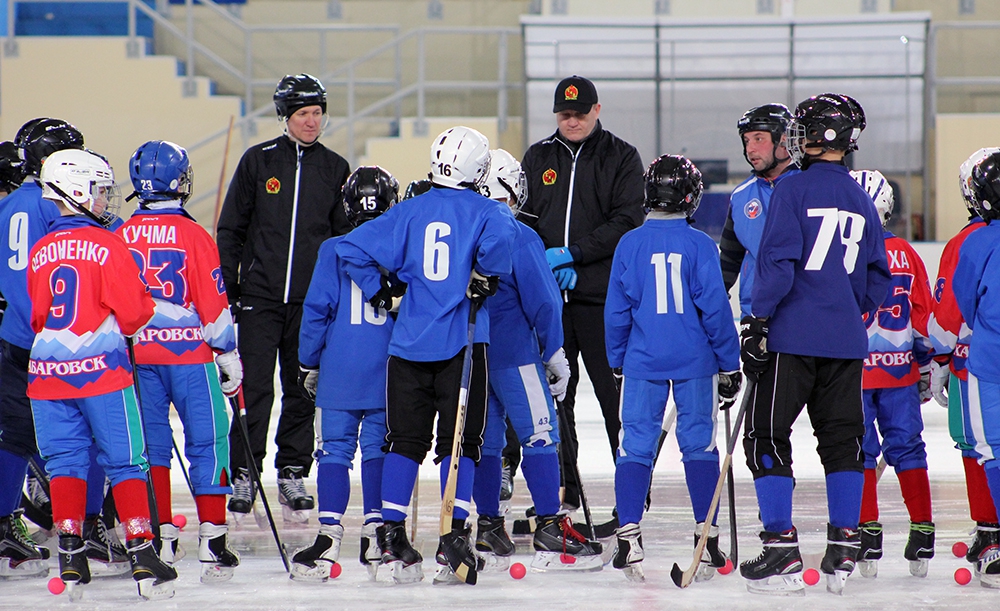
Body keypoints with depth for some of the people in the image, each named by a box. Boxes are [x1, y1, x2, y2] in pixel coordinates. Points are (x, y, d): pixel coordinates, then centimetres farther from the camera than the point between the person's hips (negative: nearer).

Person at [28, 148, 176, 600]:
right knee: (124, 462, 1)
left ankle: (70, 555, 2)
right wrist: (148, 310, 13)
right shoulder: (107, 245, -8)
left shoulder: (39, 252, 6)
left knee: (65, 461, 10)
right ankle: (141, 555, -3)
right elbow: (133, 311, -9)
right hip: (101, 368, -4)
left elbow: (34, 316, 14)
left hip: (47, 371, 4)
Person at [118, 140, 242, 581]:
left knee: (151, 443, 10)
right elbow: (213, 303, -7)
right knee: (207, 442, 1)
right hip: (188, 351, -4)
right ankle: (212, 540, -4)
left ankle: (160, 539, 11)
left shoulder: (121, 237, 3)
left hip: (136, 354, 4)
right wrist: (228, 353, 2)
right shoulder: (193, 235, -9)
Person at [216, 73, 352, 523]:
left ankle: (293, 475, 14)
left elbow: (345, 235, 14)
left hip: (312, 300, 2)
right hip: (259, 296, -2)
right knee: (254, 389, -5)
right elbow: (230, 229, 6)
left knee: (303, 391, 6)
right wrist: (227, 286, 1)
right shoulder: (258, 161, 3)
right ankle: (243, 476, 2)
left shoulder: (335, 169, 8)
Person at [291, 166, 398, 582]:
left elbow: (316, 309, -1)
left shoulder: (333, 250, -1)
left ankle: (329, 534, -4)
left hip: (339, 373, -1)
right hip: (389, 373, 1)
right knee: (379, 449, 6)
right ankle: (374, 533, 3)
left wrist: (308, 363, 8)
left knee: (335, 450, 1)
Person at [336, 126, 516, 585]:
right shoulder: (485, 212, 0)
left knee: (405, 440, 10)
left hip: (410, 340, 3)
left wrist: (377, 289, 14)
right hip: (462, 343, -3)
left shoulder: (410, 211, 8)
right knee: (459, 442, 1)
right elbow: (500, 239, -24)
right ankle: (454, 536, -8)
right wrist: (485, 276, -9)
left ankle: (391, 535, 9)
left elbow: (351, 248, 4)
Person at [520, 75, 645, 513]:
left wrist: (573, 253, -14)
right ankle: (561, 490, 14)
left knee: (615, 394, -6)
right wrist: (552, 266, -7)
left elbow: (626, 223, -6)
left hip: (602, 295, -4)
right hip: (548, 296, 4)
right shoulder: (538, 158, 13)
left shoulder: (621, 157, 3)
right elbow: (525, 219, 10)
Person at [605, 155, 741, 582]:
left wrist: (617, 361, 16)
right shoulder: (699, 245, -5)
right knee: (699, 444, 6)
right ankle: (706, 537, 5)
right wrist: (729, 364, 4)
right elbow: (715, 307, -5)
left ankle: (629, 536, -5)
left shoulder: (630, 244, 0)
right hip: (695, 363, -1)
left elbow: (617, 311, 4)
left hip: (643, 362, 1)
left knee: (635, 446, 3)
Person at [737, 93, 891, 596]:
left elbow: (777, 262, -14)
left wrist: (756, 319, -10)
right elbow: (877, 277, 16)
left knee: (767, 437, 0)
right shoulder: (861, 201, 11)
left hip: (793, 335, -6)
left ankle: (782, 551, -6)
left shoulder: (793, 190, -8)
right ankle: (843, 550, 9)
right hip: (846, 341, 6)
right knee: (842, 439, 11)